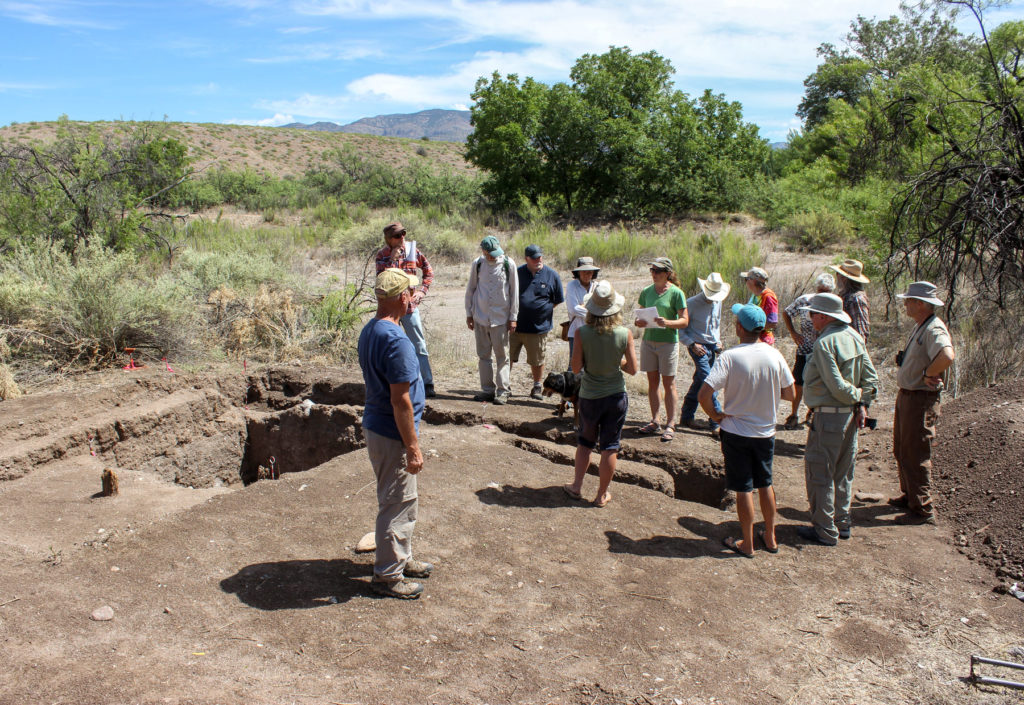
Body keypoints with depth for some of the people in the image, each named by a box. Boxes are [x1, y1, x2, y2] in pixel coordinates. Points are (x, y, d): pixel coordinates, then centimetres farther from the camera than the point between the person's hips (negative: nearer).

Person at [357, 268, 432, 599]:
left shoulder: (369, 331, 5)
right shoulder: (396, 340, -26)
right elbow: (400, 401, -25)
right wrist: (413, 447, -20)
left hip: (375, 426, 10)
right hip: (392, 435, -10)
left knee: (404, 500, 23)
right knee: (397, 504, 4)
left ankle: (401, 559, 38)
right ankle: (387, 575, 18)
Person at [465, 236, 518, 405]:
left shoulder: (508, 264, -4)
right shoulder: (477, 264, 2)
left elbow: (514, 292, 0)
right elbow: (470, 289, 11)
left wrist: (512, 317, -1)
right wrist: (469, 313, 9)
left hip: (500, 318, -3)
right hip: (480, 317, 3)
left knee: (502, 356, 1)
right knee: (483, 355, 8)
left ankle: (503, 390, 6)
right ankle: (487, 389, 17)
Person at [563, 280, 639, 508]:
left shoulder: (582, 333, -15)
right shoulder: (625, 334, -13)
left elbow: (576, 368, -10)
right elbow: (632, 369, -7)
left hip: (589, 396, 0)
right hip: (617, 395, 0)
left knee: (584, 442, 21)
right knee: (609, 448, 11)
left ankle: (577, 486, 28)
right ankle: (602, 495, 21)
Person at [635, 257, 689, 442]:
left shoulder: (676, 293, -7)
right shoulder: (647, 291, 8)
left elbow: (685, 321, -10)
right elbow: (641, 314, 15)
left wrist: (667, 322, -26)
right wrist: (638, 322, -8)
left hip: (668, 342, -5)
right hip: (648, 340, 5)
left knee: (668, 384, 1)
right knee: (652, 382, 10)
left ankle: (670, 425, 6)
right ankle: (655, 422, 19)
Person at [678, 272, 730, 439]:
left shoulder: (717, 303, 9)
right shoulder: (691, 304, -12)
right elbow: (680, 328, -8)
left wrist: (718, 342, 13)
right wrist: (692, 344, -16)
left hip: (712, 346, 7)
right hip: (698, 347, -7)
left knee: (699, 382, 13)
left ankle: (686, 417, 25)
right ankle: (717, 423, -12)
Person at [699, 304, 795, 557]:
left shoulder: (730, 357, -19)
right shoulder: (774, 355, -7)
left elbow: (703, 395, -26)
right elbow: (790, 394, 3)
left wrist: (715, 414, -8)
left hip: (737, 433, -4)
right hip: (766, 431, 4)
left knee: (744, 489, 7)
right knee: (765, 484, 20)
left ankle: (747, 544, 18)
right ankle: (770, 538, 32)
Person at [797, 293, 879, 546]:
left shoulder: (824, 342, -20)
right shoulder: (854, 336, 6)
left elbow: (837, 386, -21)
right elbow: (871, 376, 8)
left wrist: (857, 397, -4)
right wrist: (863, 404, 3)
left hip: (828, 416, -9)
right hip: (850, 414, 9)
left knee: (819, 473, 2)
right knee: (843, 472, 18)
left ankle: (825, 530, 9)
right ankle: (842, 523, 28)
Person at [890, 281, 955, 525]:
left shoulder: (934, 329, -22)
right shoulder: (919, 326, 11)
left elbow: (947, 356, -42)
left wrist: (928, 374, -27)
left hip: (920, 400, -10)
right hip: (906, 395, 10)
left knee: (915, 455, -3)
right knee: (901, 450, 21)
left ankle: (923, 510, 8)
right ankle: (908, 496, 36)